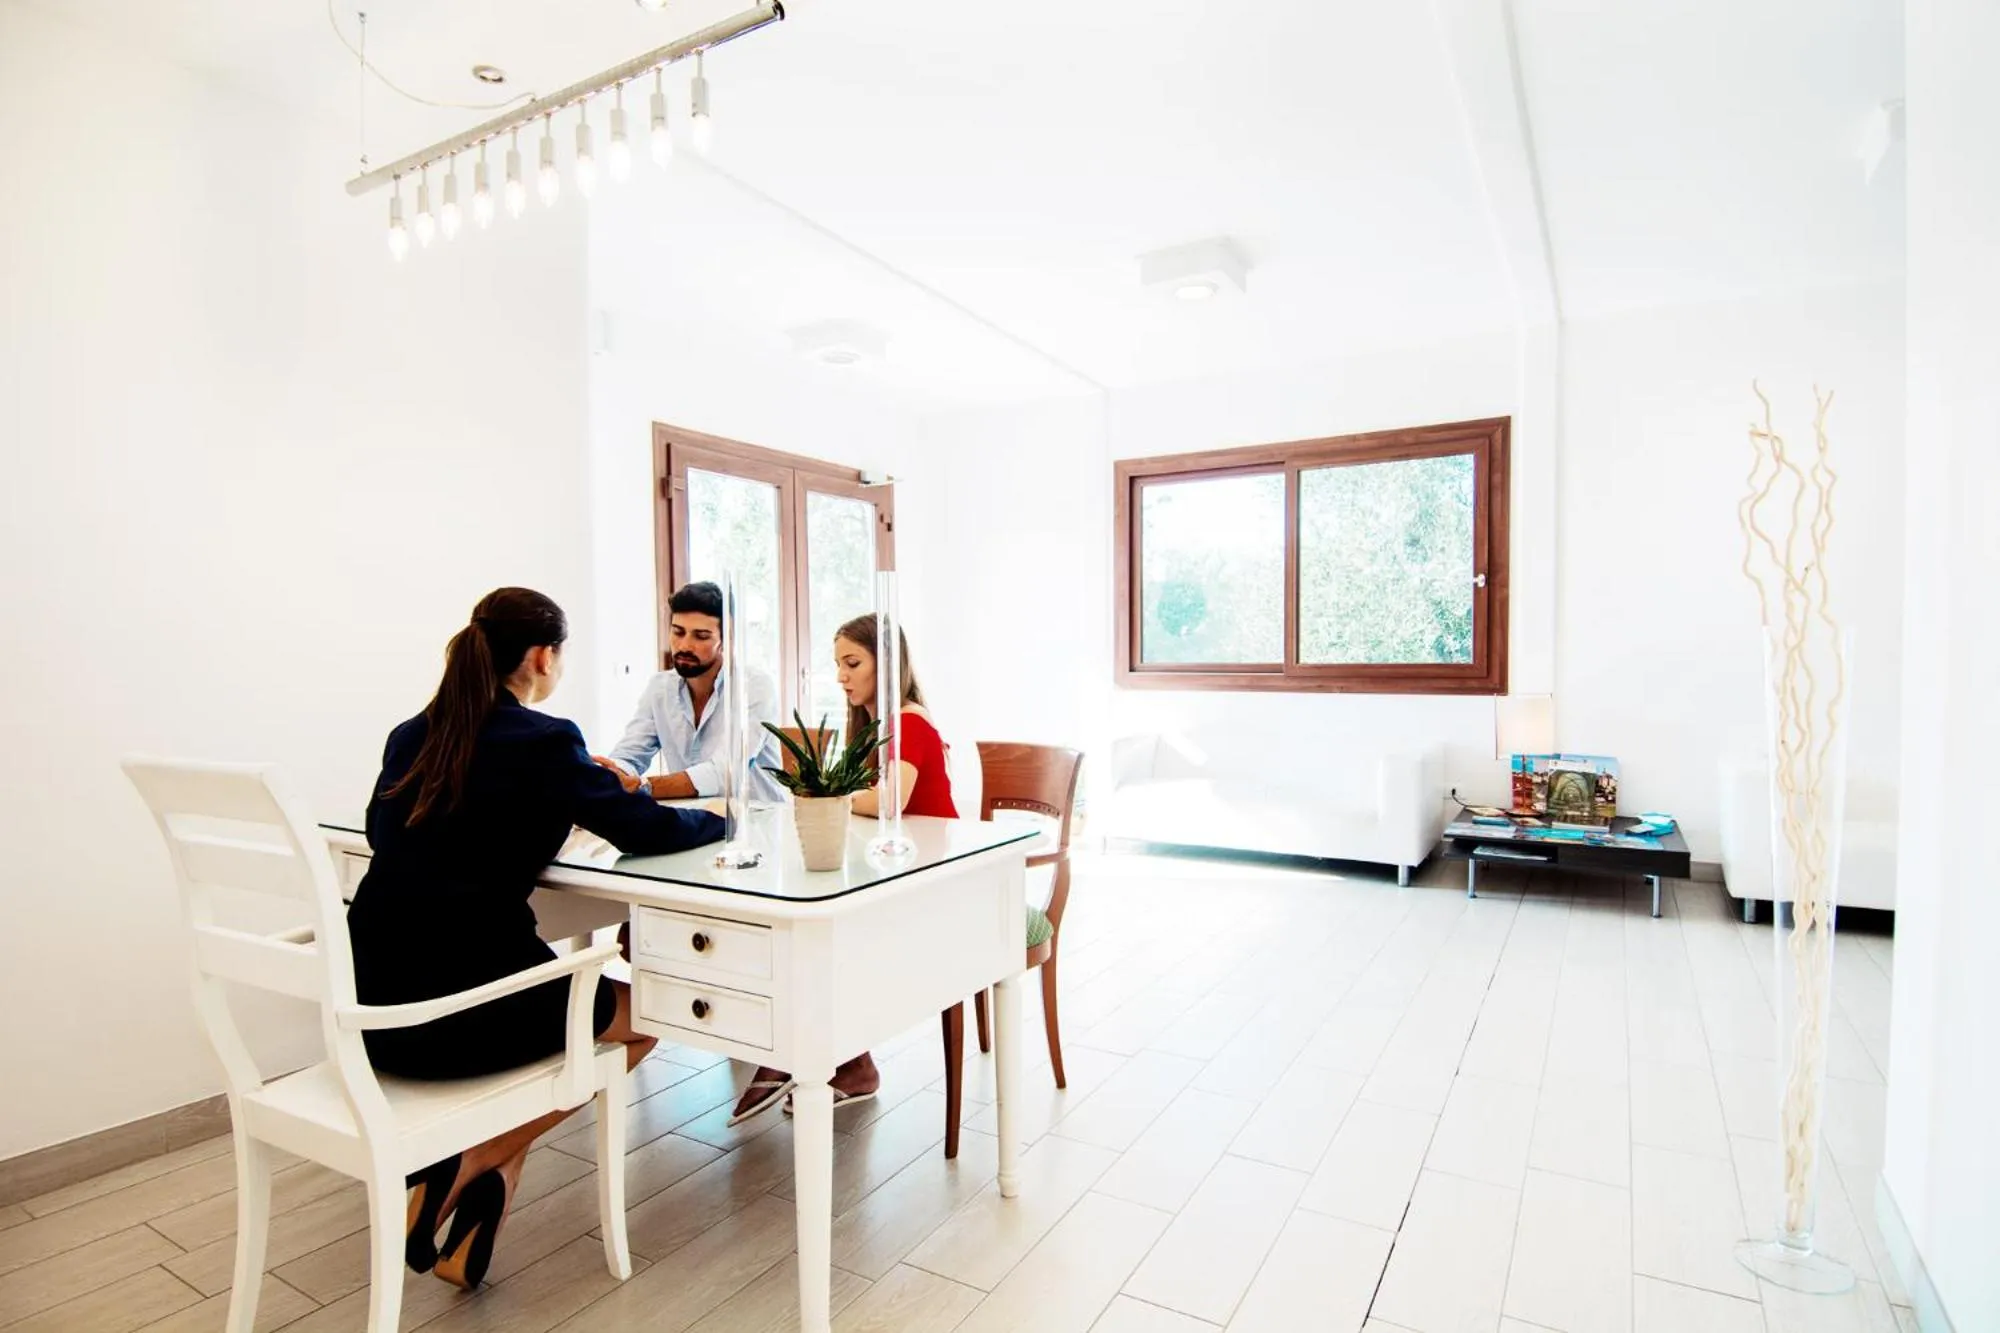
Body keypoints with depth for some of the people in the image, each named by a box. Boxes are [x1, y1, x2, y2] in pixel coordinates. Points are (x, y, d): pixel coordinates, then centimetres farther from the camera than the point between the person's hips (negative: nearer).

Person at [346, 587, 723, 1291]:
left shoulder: (410, 736, 9)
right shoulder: (544, 740, -11)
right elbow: (645, 830, -6)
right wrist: (718, 818, 14)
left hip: (372, 1006, 8)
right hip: (462, 1010, -7)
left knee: (566, 986, 33)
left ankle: (472, 1187, 26)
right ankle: (470, 1167, 10)